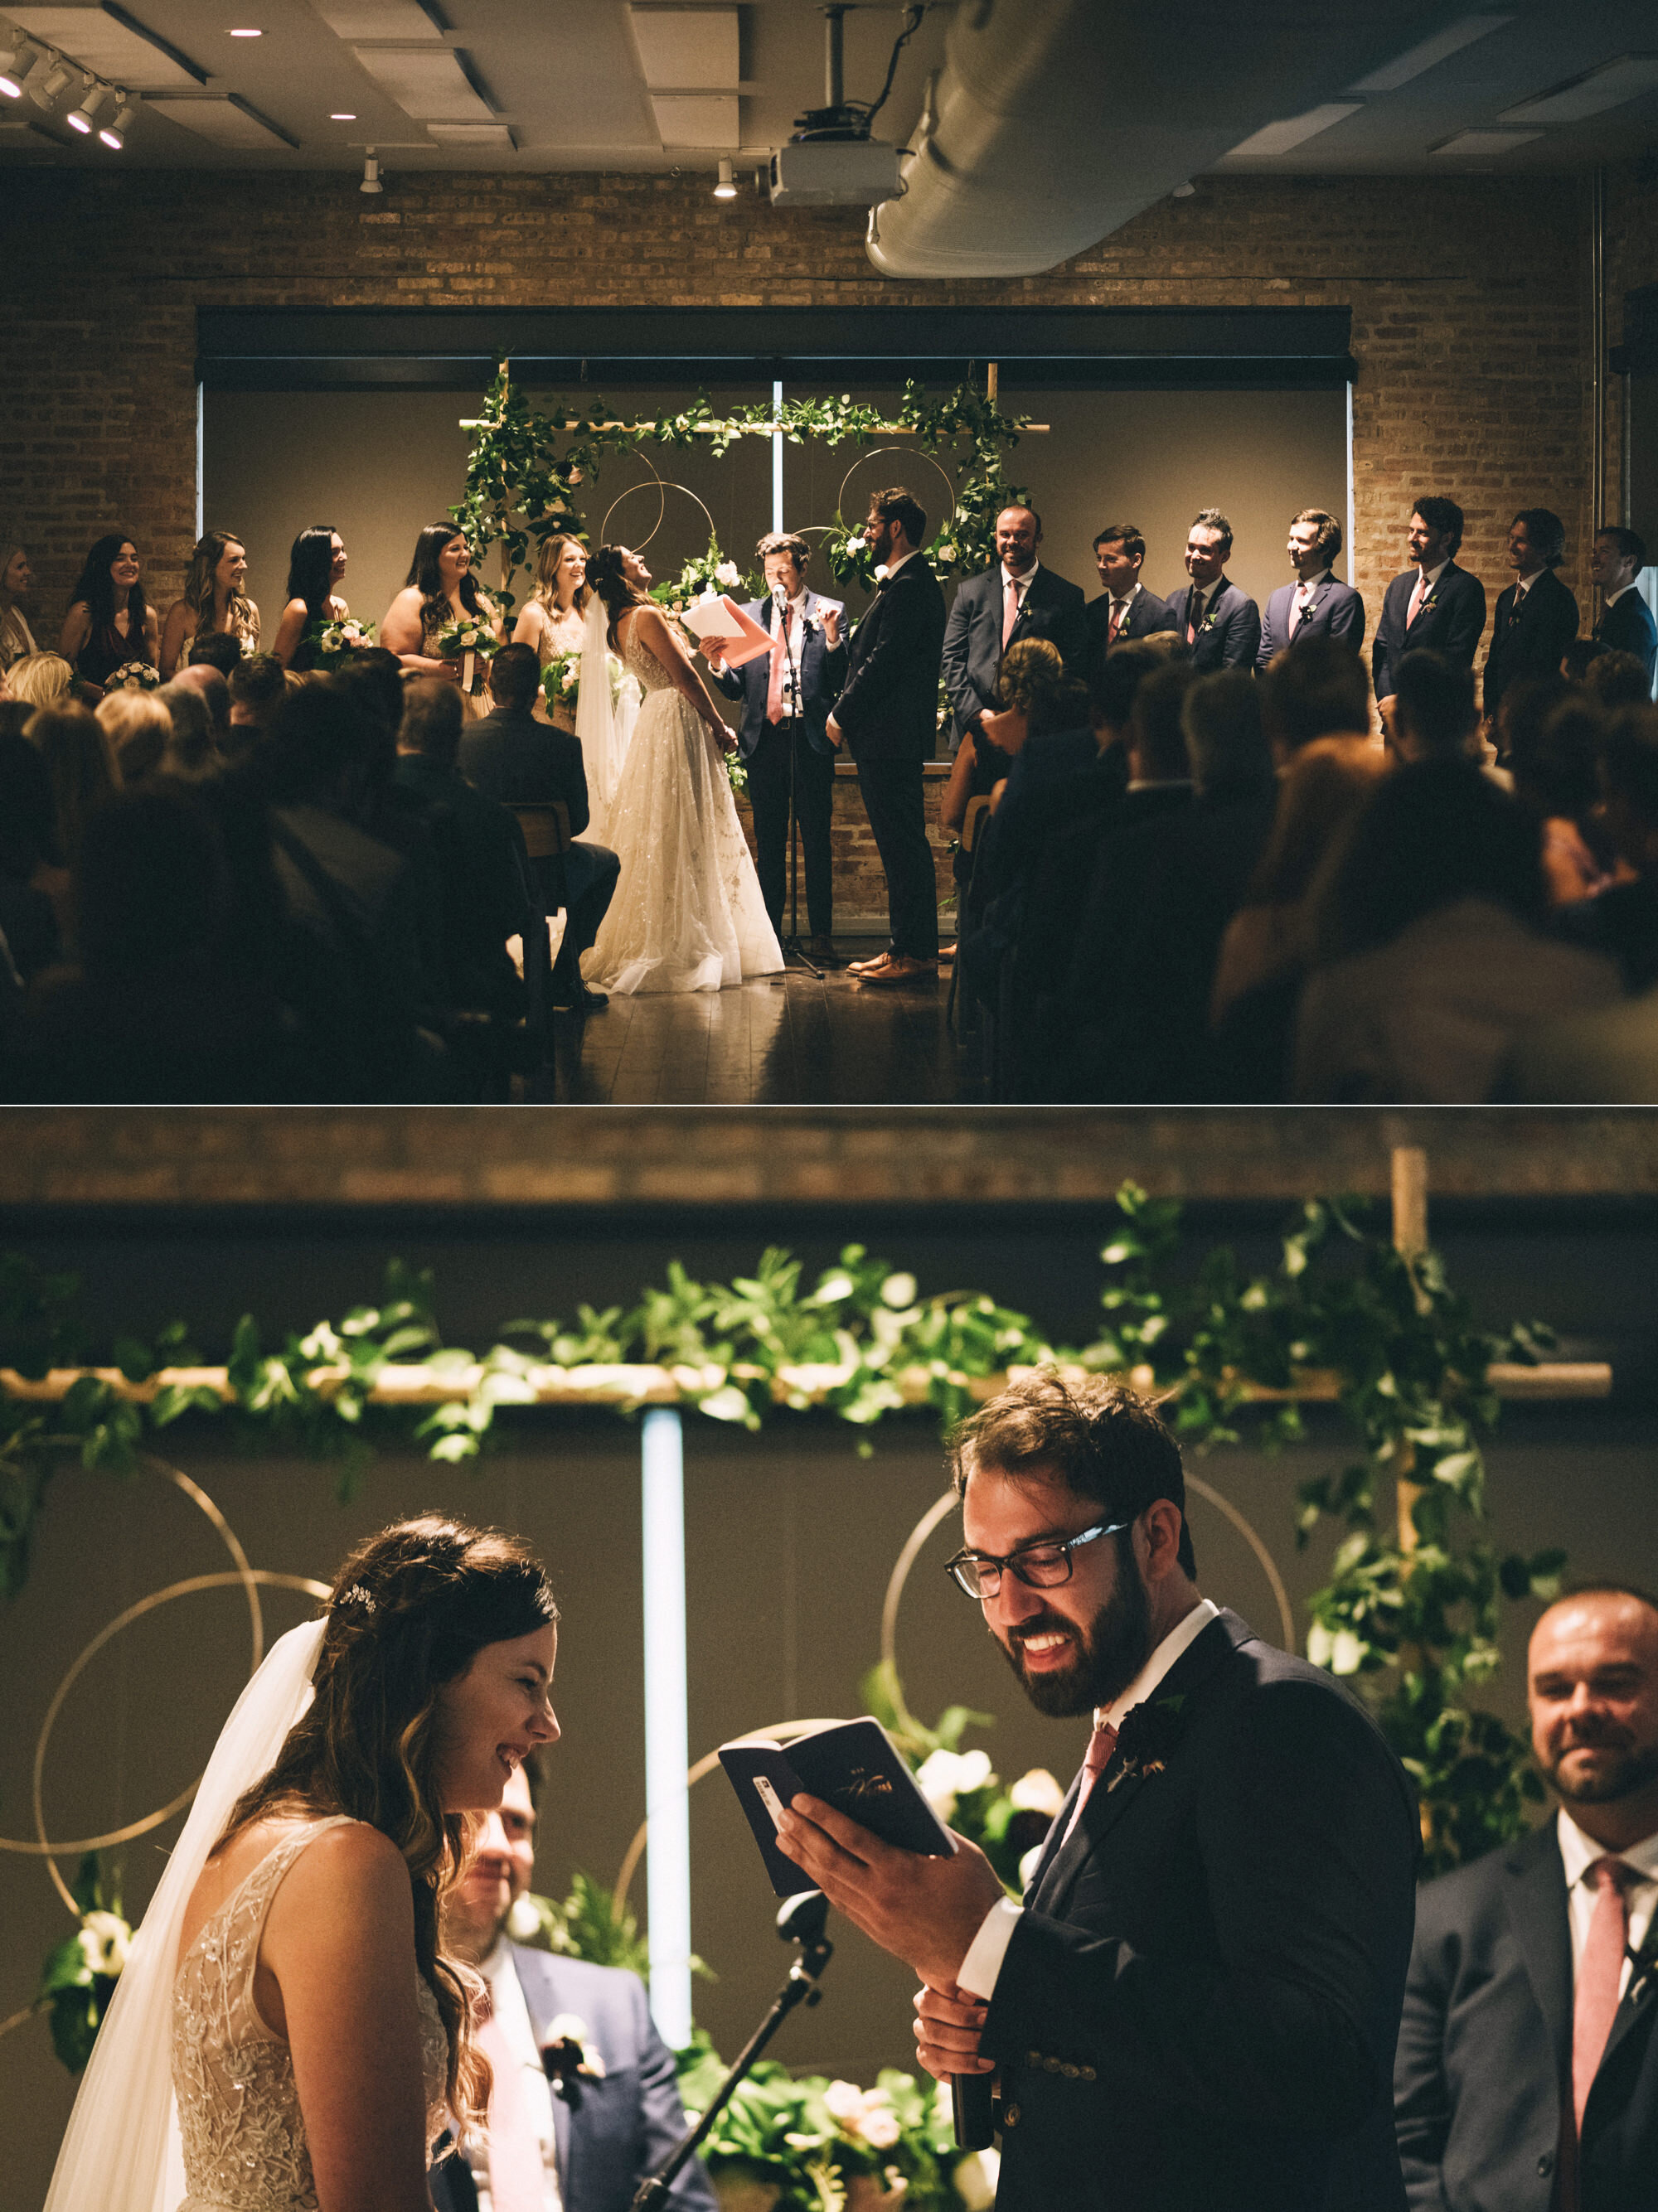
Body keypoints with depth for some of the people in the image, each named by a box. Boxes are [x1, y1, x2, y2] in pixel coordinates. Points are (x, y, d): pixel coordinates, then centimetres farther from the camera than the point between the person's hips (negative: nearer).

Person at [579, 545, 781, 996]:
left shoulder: (620, 625, 13)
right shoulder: (646, 616, -14)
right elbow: (685, 676, -16)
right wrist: (719, 727, -10)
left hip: (655, 721, 9)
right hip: (680, 723, -9)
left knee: (659, 840, 12)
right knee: (682, 839, -6)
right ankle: (682, 948, -6)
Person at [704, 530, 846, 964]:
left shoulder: (829, 612, 4)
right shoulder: (748, 616, 10)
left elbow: (842, 680, -4)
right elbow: (738, 688, 9)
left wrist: (831, 636, -18)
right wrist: (717, 666, -10)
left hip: (810, 737, -3)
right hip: (764, 740, 3)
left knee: (816, 839, -1)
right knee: (768, 842, 7)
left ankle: (821, 935, 2)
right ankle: (769, 932, 10)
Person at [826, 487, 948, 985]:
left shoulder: (908, 587, -16)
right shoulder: (906, 583, 19)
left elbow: (884, 661, -19)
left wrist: (842, 715, -13)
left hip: (892, 735, -11)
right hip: (889, 737, 11)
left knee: (903, 844, -8)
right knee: (899, 844, 13)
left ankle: (914, 952, -7)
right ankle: (909, 948, 17)